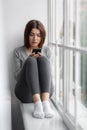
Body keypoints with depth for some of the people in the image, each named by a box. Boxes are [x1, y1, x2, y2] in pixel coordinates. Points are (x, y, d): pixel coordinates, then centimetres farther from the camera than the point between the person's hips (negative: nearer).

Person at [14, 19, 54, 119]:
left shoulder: (47, 50, 13)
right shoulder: (18, 52, 9)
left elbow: (48, 73, 8)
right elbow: (17, 77, 2)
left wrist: (40, 60, -11)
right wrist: (29, 61, -14)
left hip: (44, 91, 1)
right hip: (25, 92, -1)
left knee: (43, 59, -25)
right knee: (31, 61, -28)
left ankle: (45, 102, -42)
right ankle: (37, 103, -46)